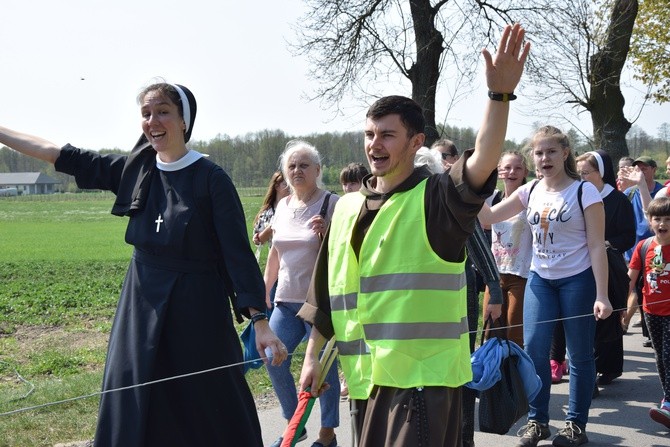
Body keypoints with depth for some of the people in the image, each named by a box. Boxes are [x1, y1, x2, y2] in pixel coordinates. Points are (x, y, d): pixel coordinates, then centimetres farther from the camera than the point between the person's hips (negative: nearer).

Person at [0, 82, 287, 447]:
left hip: (197, 307, -5)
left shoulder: (211, 179, -11)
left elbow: (238, 252, -14)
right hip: (141, 304, 5)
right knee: (132, 411, 9)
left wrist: (260, 320, -21)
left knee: (210, 413, 3)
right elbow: (62, 155, 9)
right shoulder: (133, 169, 3)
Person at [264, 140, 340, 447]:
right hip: (286, 300, 6)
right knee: (273, 359, 2)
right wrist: (265, 289, 19)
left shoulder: (331, 204, -6)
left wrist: (325, 232, -23)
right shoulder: (283, 206, 11)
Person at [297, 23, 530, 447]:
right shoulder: (347, 207, 10)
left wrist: (500, 95, -40)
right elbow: (327, 291, 15)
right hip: (366, 375, 6)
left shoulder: (435, 198, -6)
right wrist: (313, 356, 15)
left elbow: (483, 162, -27)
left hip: (424, 374, -6)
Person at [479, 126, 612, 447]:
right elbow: (488, 216, 4)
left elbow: (597, 246, -12)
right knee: (533, 349, 0)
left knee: (580, 354, 4)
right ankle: (537, 420, 15)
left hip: (577, 280, -4)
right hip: (540, 279, 4)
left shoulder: (584, 191, -10)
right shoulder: (530, 192, 4)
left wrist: (601, 295, -17)